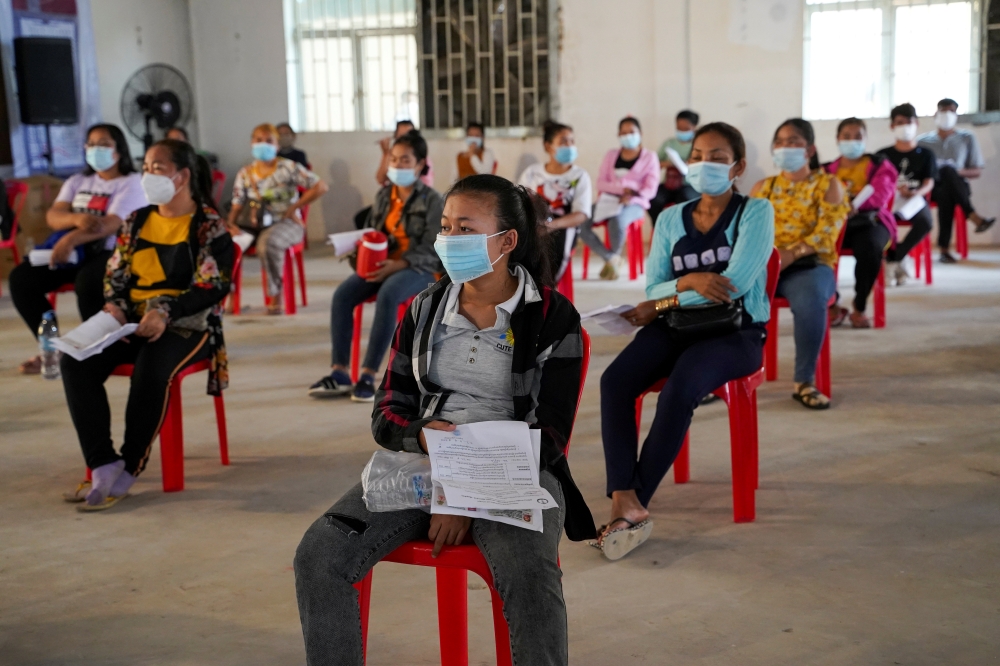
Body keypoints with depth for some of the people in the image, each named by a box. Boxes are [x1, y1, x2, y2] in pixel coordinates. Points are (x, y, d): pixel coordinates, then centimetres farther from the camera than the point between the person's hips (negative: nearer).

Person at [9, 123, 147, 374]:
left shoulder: (130, 183, -1)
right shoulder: (77, 181, 17)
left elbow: (112, 224, -17)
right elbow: (53, 216, 2)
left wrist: (71, 239, -33)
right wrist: (77, 218, -23)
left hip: (111, 254, -6)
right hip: (74, 252, 6)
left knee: (87, 281, -38)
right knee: (21, 277, -15)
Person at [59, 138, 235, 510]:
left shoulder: (209, 226, -2)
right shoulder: (137, 221, 16)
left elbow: (214, 286, -13)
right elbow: (115, 272, 15)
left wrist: (165, 312, -27)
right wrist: (113, 305, -7)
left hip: (188, 325, -5)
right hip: (132, 322, 6)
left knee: (151, 369, -37)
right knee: (75, 361, -21)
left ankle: (128, 470, -19)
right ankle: (103, 465, -23)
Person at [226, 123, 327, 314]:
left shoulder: (289, 168, -3)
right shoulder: (245, 174, 10)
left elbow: (320, 187, -8)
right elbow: (237, 205, 6)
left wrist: (294, 207, -10)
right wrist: (231, 223, -16)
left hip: (285, 223, -5)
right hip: (255, 224, 5)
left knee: (268, 241, -40)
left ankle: (275, 295, -21)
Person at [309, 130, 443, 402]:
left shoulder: (432, 201, -5)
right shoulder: (383, 195, 13)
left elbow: (431, 250, -12)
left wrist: (396, 266, -26)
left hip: (418, 268, -5)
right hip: (381, 264, 6)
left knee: (387, 295, -38)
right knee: (342, 294, -23)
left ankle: (368, 375, -34)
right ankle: (340, 372, -25)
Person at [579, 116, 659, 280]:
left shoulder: (649, 157, 7)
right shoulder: (611, 155, 16)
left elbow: (650, 190, -2)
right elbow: (601, 183, 5)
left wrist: (630, 196, -22)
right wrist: (623, 187, -14)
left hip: (634, 203, -4)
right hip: (609, 200, 4)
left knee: (617, 222, -39)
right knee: (580, 222, -24)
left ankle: (615, 256, -7)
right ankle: (609, 257, -8)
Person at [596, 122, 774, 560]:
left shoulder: (755, 212, -1)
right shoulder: (670, 219, 13)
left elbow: (736, 283, -14)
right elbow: (653, 290, 5)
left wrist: (664, 303, -12)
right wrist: (688, 282, -18)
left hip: (736, 331, -4)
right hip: (677, 328, 4)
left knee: (679, 389, -34)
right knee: (614, 380, -25)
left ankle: (635, 502, -21)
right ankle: (624, 502, -31)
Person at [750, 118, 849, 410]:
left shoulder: (828, 184, 7)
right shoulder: (763, 186, 20)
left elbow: (826, 235, -7)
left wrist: (790, 255, -22)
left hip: (809, 264, -3)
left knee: (810, 301, -38)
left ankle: (804, 381, -22)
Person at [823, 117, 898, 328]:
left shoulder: (879, 165, 14)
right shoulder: (827, 170, 20)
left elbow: (879, 196, -4)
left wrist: (852, 202, -22)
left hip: (869, 220, -2)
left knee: (868, 246, -39)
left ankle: (859, 308, -19)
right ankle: (832, 305, -13)